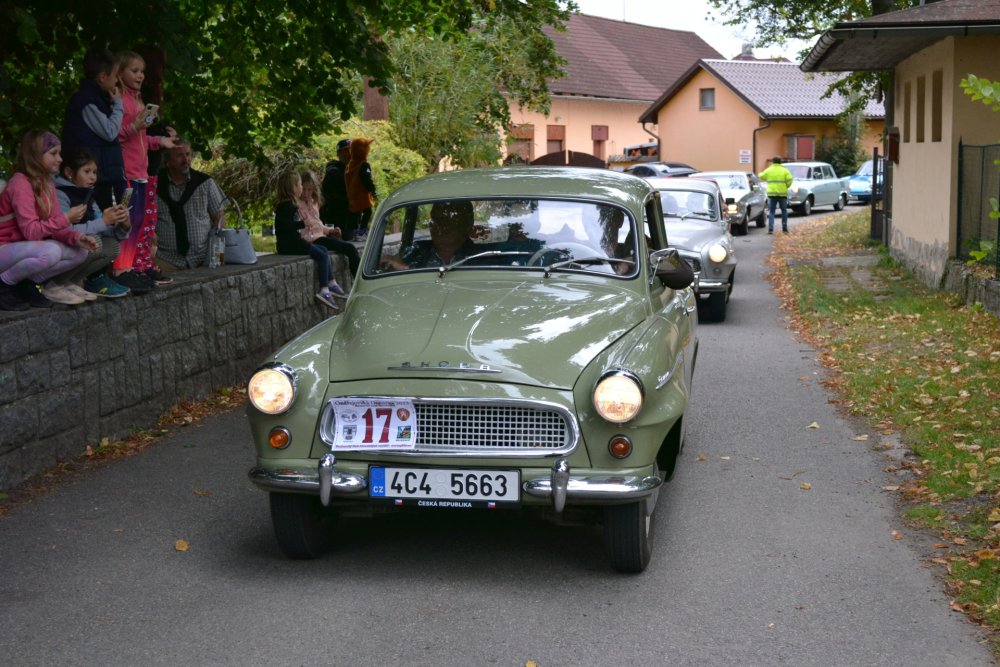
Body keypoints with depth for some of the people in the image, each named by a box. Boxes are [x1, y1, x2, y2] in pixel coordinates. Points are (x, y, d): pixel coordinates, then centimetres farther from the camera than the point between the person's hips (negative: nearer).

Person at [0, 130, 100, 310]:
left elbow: (55, 227, 1)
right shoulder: (21, 184, -21)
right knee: (50, 252, -35)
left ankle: (27, 284, 2)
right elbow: (31, 231, -27)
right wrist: (66, 219, -29)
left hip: (24, 249, 9)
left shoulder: (47, 183, 6)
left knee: (80, 251, -5)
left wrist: (77, 237, -18)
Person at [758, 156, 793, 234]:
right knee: (784, 211, 13)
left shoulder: (768, 170, 1)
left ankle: (770, 229, -7)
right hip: (782, 193, 0)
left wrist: (759, 174, 36)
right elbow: (789, 181, -5)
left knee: (771, 211, 4)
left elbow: (761, 176, 13)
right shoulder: (785, 170, 1)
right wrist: (785, 187, 13)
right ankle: (784, 228, 14)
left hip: (771, 193, 0)